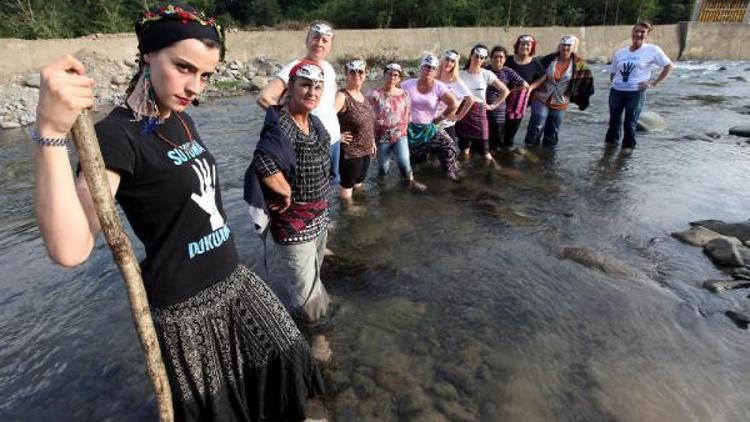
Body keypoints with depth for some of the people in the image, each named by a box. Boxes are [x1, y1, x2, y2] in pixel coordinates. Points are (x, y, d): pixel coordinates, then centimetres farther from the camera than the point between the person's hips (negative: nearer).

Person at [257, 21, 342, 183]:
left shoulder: (328, 67, 5)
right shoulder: (294, 68, -17)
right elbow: (263, 97, -26)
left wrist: (331, 111, 8)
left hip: (334, 138, 7)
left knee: (331, 181, 19)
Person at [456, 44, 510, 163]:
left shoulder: (487, 74, 1)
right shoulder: (461, 74, 3)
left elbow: (505, 91, 6)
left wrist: (493, 106, 2)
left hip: (479, 112, -1)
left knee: (483, 149, -6)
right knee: (464, 145, 7)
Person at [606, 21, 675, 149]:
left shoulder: (652, 50, -3)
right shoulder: (620, 53, 8)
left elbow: (669, 66, 0)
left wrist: (654, 83, -7)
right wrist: (615, 83, 3)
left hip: (636, 93, -4)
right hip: (616, 91, 4)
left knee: (630, 124, 1)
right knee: (614, 121, 13)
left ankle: (628, 147, 14)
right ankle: (611, 143, 28)